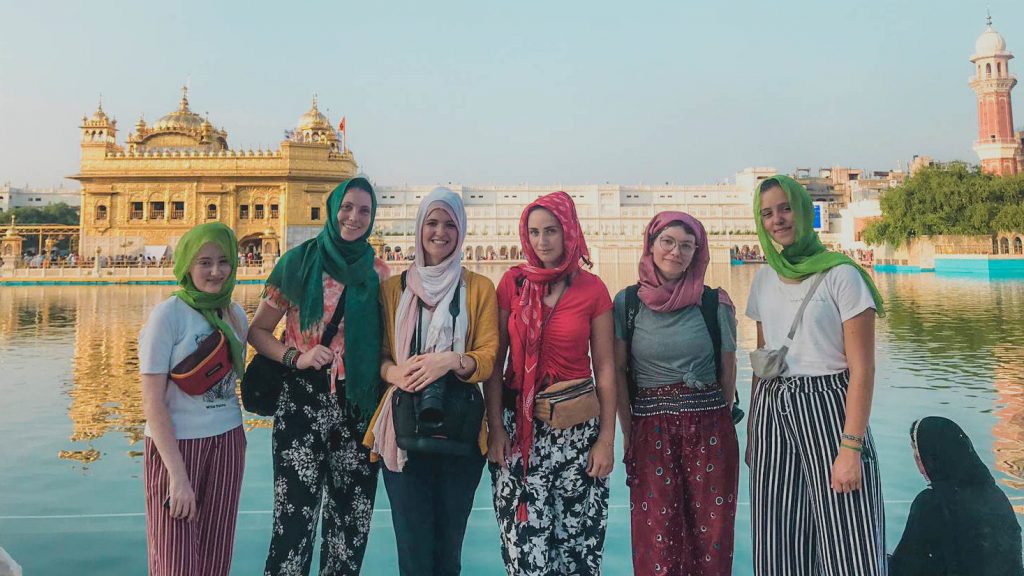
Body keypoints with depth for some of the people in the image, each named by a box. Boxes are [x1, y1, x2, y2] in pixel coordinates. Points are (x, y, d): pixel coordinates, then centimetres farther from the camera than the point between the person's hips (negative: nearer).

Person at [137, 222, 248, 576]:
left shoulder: (236, 315, 4)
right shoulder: (168, 315, -12)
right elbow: (153, 403, -14)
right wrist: (178, 475, -17)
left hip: (227, 442, 5)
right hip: (175, 443, -5)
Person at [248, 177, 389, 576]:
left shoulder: (378, 271, 7)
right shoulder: (299, 261, -1)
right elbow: (258, 331, 3)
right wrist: (296, 358, -14)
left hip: (360, 405, 3)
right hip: (304, 402, -3)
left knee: (351, 518, 10)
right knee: (296, 516, -3)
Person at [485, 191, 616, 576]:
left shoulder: (592, 289, -1)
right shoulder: (513, 283, 1)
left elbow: (605, 367, 2)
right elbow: (495, 360, 2)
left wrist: (607, 437, -1)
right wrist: (495, 427, -4)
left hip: (577, 427, 0)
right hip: (519, 426, 0)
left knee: (579, 538, 4)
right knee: (525, 543, 0)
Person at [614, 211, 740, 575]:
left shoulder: (716, 303, -1)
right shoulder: (627, 302, -1)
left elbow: (727, 371, 8)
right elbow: (617, 371, 2)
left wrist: (716, 420, 9)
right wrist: (628, 432, -2)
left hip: (709, 432, 1)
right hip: (650, 432, 0)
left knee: (710, 536, 8)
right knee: (657, 541, 4)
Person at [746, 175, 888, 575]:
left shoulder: (840, 275, -5)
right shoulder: (765, 279, 11)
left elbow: (862, 369, -9)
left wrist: (851, 447, -16)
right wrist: (752, 433, 12)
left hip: (827, 408, -5)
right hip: (771, 411, 5)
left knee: (848, 544, -5)